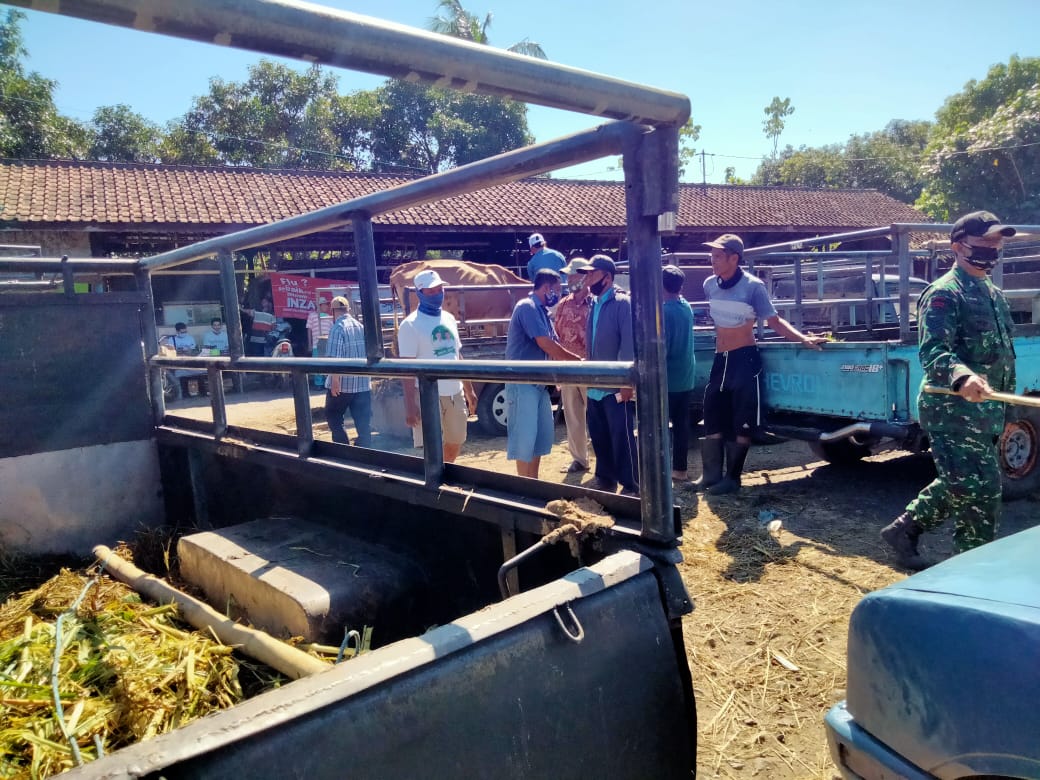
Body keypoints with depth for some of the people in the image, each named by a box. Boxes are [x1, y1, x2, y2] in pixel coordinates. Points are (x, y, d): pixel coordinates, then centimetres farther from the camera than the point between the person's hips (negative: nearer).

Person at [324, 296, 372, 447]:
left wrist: (335, 380, -19)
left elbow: (335, 357, -20)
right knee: (364, 422, 6)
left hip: (342, 384, -5)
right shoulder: (361, 326, 9)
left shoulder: (338, 328, -11)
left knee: (333, 418, 11)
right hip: (363, 384, 6)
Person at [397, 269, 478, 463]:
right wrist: (410, 405, -19)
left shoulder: (449, 318, 11)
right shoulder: (411, 325, -10)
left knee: (456, 442, 16)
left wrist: (469, 390, 16)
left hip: (455, 393, 7)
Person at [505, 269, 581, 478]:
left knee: (542, 435, 12)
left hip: (539, 382, 10)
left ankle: (534, 483, 22)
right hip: (522, 382, -10)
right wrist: (578, 360, -10)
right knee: (525, 436, -6)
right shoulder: (527, 307, -14)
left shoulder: (542, 311, 15)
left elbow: (554, 344, 15)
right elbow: (545, 344, -20)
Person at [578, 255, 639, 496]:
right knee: (599, 436, 15)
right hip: (596, 386, 8)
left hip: (616, 386, -7)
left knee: (622, 438, 0)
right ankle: (605, 478, 30)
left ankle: (631, 486, 11)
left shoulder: (623, 303, -12)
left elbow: (629, 344, -18)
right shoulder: (594, 305, 11)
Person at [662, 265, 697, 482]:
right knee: (681, 425, 11)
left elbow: (661, 350, -19)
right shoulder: (686, 307, 7)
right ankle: (680, 469, 18)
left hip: (667, 381, -8)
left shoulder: (664, 311, -17)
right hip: (685, 379, 8)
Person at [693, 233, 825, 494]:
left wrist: (803, 339, -21)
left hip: (745, 360, -5)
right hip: (720, 360, 6)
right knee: (712, 420, 8)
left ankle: (732, 477, 10)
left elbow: (774, 321, -11)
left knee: (742, 424, 1)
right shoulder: (709, 285, 2)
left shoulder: (753, 286, -13)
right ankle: (711, 474, 18)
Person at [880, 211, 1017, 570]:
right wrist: (963, 378, -45)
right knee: (980, 490, -6)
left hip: (984, 410, 10)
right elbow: (932, 352, -25)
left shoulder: (994, 295, 18)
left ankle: (903, 530, 30)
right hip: (952, 410, -10)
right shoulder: (944, 293, -12)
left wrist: (1004, 412, 25)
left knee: (958, 485, 17)